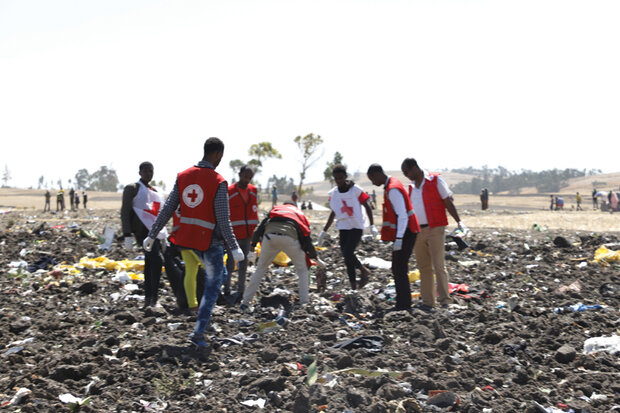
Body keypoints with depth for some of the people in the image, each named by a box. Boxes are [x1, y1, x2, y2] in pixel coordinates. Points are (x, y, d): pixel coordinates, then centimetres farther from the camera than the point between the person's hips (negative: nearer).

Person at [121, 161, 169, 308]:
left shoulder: (157, 192, 24)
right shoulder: (132, 188, 3)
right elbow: (125, 212, -3)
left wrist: (164, 237, 24)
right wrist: (127, 236, -11)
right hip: (142, 230, -7)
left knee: (151, 264, 7)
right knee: (157, 260, -21)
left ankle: (148, 300, 12)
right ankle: (153, 299, -19)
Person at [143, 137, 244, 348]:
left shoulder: (183, 176, 2)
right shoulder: (218, 182, -14)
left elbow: (167, 209, 2)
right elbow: (223, 220, -17)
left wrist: (152, 235, 7)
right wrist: (234, 248, -14)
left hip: (188, 237, 6)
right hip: (210, 240, -6)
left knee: (218, 275, 25)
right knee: (212, 286, 6)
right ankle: (199, 332, 1)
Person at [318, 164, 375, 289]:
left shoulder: (356, 190, -8)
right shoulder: (333, 193, 6)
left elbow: (367, 206, -1)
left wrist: (372, 226, -8)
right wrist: (324, 232, 17)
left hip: (356, 227, -5)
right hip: (343, 227, 5)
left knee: (348, 253, -20)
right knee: (346, 256, 2)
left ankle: (363, 271, 4)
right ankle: (353, 286, 8)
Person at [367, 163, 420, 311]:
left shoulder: (393, 189, -18)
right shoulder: (390, 186, 14)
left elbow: (402, 215, -23)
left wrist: (398, 238, -25)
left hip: (405, 233, -10)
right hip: (404, 233, 10)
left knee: (399, 269, -9)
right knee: (397, 269, 14)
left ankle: (404, 304, -6)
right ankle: (403, 303, 19)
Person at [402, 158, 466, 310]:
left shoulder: (435, 180, -2)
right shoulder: (412, 186, 15)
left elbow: (448, 203, -4)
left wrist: (459, 222, -13)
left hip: (435, 230, -6)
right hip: (417, 231, 6)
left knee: (439, 266, -9)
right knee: (424, 267, 5)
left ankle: (445, 301, -6)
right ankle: (427, 301, 9)